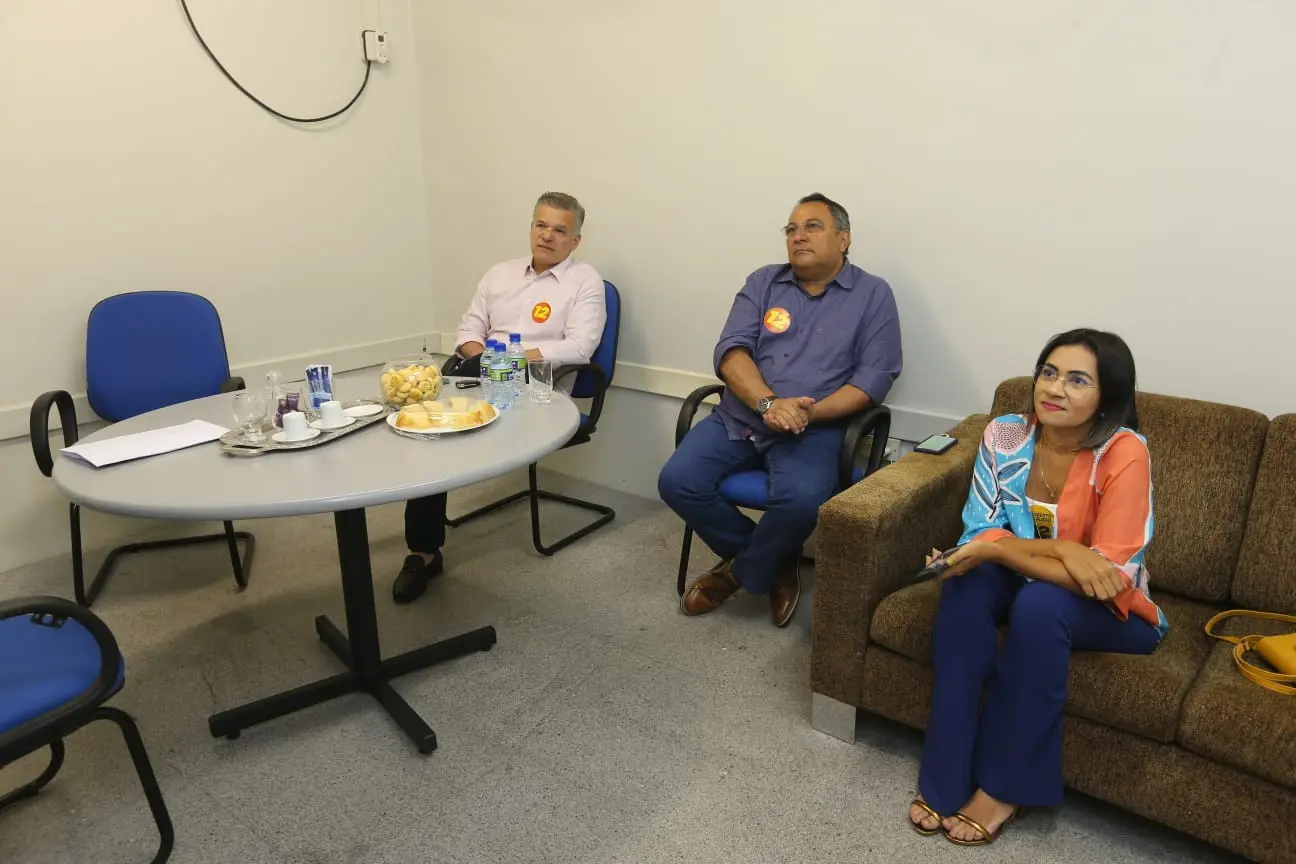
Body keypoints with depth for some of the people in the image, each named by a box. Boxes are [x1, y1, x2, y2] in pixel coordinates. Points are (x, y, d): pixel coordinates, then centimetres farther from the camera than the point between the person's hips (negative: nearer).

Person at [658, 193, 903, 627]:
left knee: (801, 499, -33)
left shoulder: (873, 294, 4)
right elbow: (730, 350, -2)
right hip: (739, 416, 4)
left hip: (815, 428, -3)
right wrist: (769, 404, -21)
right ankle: (773, 560, 5)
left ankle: (741, 571, 1)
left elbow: (874, 377, -4)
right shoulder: (763, 282, 11)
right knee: (677, 481, -17)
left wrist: (809, 413, -19)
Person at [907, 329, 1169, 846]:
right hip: (1024, 584, 3)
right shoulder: (1004, 435, -12)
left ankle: (1001, 787, -16)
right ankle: (944, 777, -21)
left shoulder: (1123, 454, -24)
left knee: (1040, 605, -34)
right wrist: (1062, 550, -30)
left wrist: (997, 549, -33)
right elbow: (979, 533, -14)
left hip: (1110, 613, -3)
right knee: (968, 581, -28)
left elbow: (1111, 577, -27)